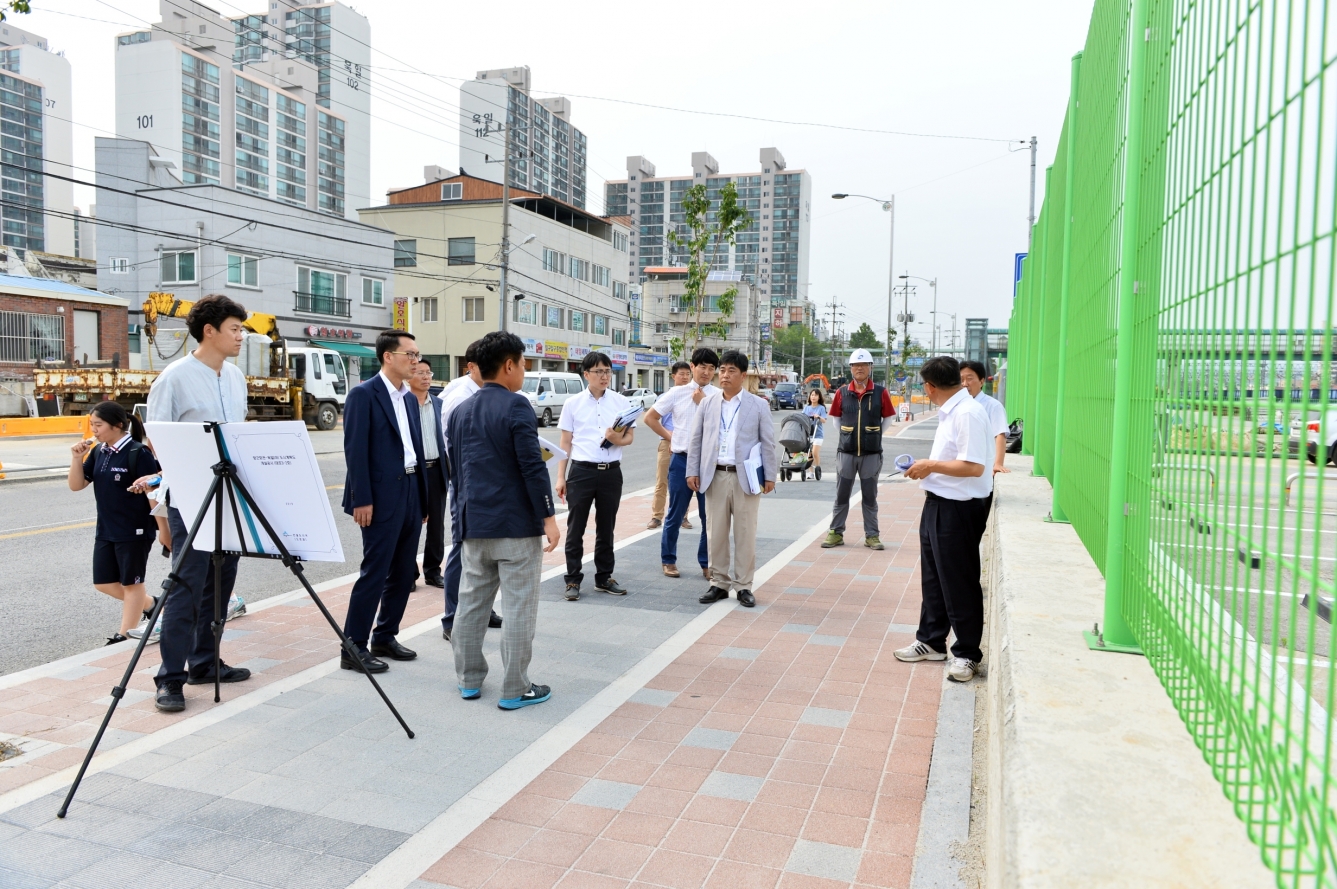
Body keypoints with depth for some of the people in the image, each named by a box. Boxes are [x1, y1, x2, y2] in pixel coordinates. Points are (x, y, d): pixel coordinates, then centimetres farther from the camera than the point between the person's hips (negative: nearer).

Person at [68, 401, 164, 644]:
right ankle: (150, 604, 31)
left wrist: (163, 528, -17)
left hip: (135, 531, -8)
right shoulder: (98, 452, 5)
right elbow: (76, 485, 7)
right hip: (105, 531, 8)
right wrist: (77, 458, -8)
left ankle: (124, 636, 16)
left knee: (131, 583, 5)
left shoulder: (138, 453, -16)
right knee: (103, 583, 13)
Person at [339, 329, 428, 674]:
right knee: (374, 572, -4)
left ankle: (385, 637, 25)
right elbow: (355, 450, -13)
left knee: (404, 573, 12)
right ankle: (353, 648, 7)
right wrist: (361, 500, -17)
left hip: (410, 494, 8)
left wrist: (424, 497, 13)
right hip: (382, 497, -8)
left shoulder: (410, 398, 15)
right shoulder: (364, 395, -8)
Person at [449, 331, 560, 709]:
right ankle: (515, 689, 6)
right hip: (516, 523, -7)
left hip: (474, 522, 7)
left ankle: (469, 679, 24)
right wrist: (548, 516, -13)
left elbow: (455, 468, 17)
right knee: (519, 608, 0)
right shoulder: (516, 405, -12)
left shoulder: (461, 411, 11)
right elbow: (532, 466, -17)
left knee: (471, 602, 14)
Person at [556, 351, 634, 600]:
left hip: (611, 472, 2)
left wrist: (618, 440, -18)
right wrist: (561, 477, 0)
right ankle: (573, 580, 10)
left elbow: (630, 436, 6)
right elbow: (565, 442, 4)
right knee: (576, 528, 2)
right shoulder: (572, 404, 1)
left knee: (606, 528, 12)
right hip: (581, 471, -1)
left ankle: (604, 577, 23)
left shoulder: (622, 403, 4)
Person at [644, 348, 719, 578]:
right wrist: (668, 436, 5)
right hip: (682, 460, 0)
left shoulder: (719, 396, 0)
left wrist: (703, 402, -13)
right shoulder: (677, 393, 2)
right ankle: (668, 560, 27)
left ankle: (706, 563, 23)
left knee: (709, 515, 8)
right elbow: (650, 417, 10)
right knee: (676, 514, 11)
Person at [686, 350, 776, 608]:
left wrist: (770, 476, -3)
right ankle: (719, 583, 18)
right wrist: (693, 471, 1)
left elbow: (768, 443, 1)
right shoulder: (707, 404, 7)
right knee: (717, 533, 7)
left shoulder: (758, 405, 1)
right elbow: (695, 440, 8)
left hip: (746, 477, -2)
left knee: (745, 534, 4)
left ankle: (744, 586, 13)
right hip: (715, 476, 2)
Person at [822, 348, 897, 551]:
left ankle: (871, 535, 15)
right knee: (841, 495, 7)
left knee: (870, 496, 7)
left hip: (872, 453, -1)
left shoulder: (880, 393, -3)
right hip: (846, 451, 1)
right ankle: (836, 533, 16)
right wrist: (849, 434, 9)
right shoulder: (842, 392, 0)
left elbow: (888, 418, 7)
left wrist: (874, 435, 7)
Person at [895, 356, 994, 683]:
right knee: (933, 578, 19)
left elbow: (973, 466, -26)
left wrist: (931, 466, -17)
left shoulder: (968, 413, -20)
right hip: (938, 503, 10)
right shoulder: (949, 412, 10)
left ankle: (967, 654, 17)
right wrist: (927, 467, 7)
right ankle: (931, 641, 33)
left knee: (959, 583, 3)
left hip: (959, 508, -10)